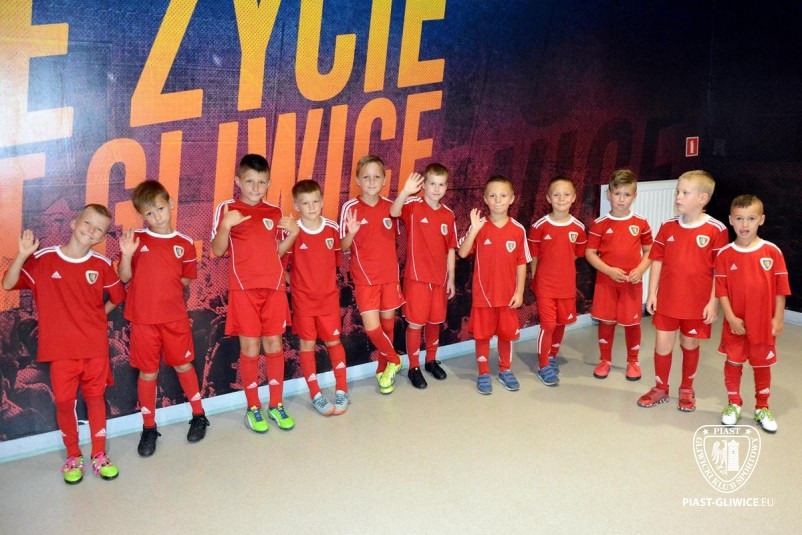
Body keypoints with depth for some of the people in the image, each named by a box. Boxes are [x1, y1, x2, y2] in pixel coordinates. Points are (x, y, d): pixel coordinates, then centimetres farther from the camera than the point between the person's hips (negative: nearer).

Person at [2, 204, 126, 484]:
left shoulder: (102, 265, -2)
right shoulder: (42, 259, -5)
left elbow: (118, 296, 13)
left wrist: (98, 315, 4)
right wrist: (23, 254, -22)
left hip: (95, 346, 1)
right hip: (60, 347, -1)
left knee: (95, 397, 9)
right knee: (64, 401, 4)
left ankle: (99, 455, 24)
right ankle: (73, 457, 25)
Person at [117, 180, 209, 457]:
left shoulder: (184, 243, -1)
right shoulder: (135, 239, -3)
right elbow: (125, 277, -4)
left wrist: (165, 284, -5)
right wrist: (127, 254, -19)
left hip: (175, 317, 1)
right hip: (143, 318, 0)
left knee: (184, 365, 13)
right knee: (148, 372, 9)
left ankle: (198, 415, 31)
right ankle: (149, 428, 24)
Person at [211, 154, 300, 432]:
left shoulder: (274, 212, 10)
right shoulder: (227, 209, -1)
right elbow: (218, 250, -3)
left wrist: (293, 233, -1)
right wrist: (225, 224, -19)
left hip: (274, 287, 3)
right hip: (244, 289, -3)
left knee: (274, 345, 7)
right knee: (250, 348, 2)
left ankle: (276, 405, 20)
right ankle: (253, 408, 16)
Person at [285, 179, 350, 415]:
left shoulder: (332, 228, -5)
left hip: (329, 296, 2)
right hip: (303, 298, -2)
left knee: (334, 341, 10)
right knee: (307, 344, 7)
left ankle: (341, 390, 23)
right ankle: (316, 395, 19)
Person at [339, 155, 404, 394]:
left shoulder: (390, 206, 1)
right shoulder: (350, 208, -8)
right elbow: (343, 246, -4)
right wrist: (351, 233, -26)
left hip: (389, 275, 3)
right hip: (365, 277, -2)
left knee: (388, 324, 9)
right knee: (372, 327, -10)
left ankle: (383, 369, 30)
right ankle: (393, 360, 18)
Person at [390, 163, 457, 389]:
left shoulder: (448, 215, 4)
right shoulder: (414, 205, -8)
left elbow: (450, 249, 9)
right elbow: (394, 212, -31)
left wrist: (451, 279, 8)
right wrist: (405, 191, -47)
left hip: (439, 278, 4)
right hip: (417, 276, -4)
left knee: (435, 321, 16)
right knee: (415, 323, 2)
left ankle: (431, 360, 35)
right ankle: (414, 368, 17)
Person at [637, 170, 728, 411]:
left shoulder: (716, 230, -10)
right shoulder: (668, 226, -1)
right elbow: (657, 260, 4)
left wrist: (713, 302, -9)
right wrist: (652, 293, 2)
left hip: (698, 303, -2)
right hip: (667, 300, 2)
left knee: (690, 345, 13)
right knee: (663, 344, 6)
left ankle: (686, 389, 32)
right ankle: (660, 388, 24)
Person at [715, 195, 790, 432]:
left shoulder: (772, 252, -7)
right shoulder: (725, 254, -7)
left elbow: (780, 289, -3)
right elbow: (721, 290, -6)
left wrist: (778, 319, -4)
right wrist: (731, 317, -12)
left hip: (764, 323, 0)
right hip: (735, 323, 0)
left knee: (762, 364, 12)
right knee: (733, 362, 10)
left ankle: (762, 408, 28)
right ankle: (734, 404, 28)